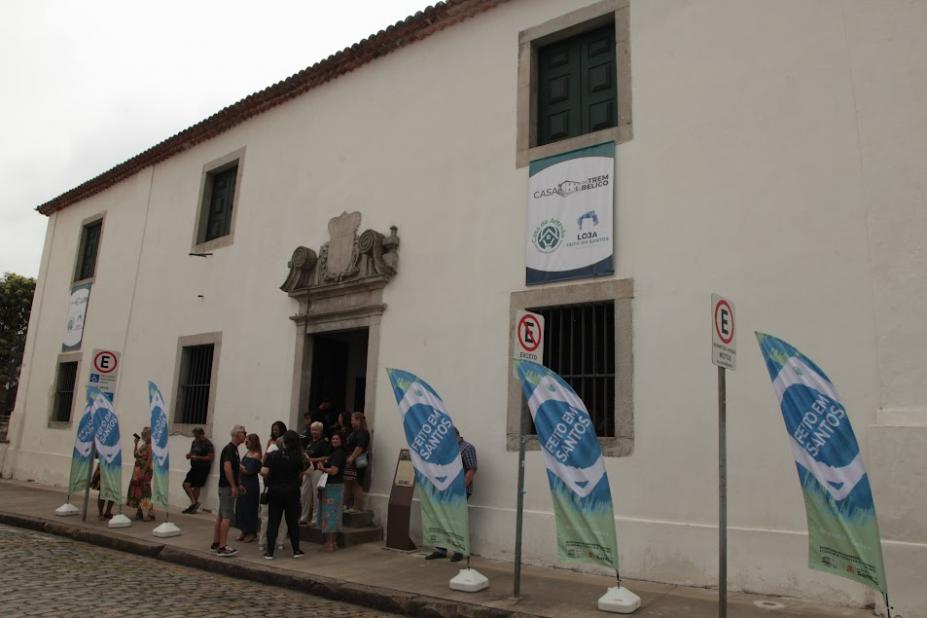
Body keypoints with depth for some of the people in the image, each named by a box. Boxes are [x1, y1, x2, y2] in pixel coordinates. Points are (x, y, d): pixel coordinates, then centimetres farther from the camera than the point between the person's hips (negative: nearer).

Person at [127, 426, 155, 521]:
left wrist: (143, 471, -22)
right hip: (138, 470, 9)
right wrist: (136, 443, 12)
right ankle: (140, 513, 23)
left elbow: (149, 459, -19)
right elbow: (136, 455, 17)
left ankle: (148, 514, -4)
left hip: (145, 470, -9)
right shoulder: (143, 445, 14)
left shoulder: (150, 446, -13)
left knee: (144, 492, -8)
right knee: (138, 491, 13)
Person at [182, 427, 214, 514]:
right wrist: (189, 455, -2)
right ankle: (194, 503, 11)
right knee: (186, 484, 3)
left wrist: (198, 457, -21)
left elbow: (211, 457, -18)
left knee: (196, 487, -3)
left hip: (203, 469, -8)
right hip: (194, 467, 8)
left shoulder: (207, 444, -14)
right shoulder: (194, 442, 10)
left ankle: (194, 505, 9)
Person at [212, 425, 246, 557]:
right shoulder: (229, 449, -16)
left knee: (221, 515, 14)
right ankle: (222, 547, -9)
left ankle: (215, 543, 21)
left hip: (227, 486, 10)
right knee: (227, 516, -10)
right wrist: (233, 486, -23)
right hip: (228, 486, -10)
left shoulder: (233, 449, 15)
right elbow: (227, 468, -25)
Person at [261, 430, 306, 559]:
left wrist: (269, 478, 9)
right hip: (292, 491, 0)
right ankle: (296, 550, 16)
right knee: (292, 521, 10)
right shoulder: (298, 457, -6)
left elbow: (264, 472, -12)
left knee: (273, 521, 7)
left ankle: (269, 551, 8)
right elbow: (300, 474, -4)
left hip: (275, 490, 0)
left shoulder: (273, 455, -7)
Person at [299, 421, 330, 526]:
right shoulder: (310, 442, 17)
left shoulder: (324, 443, -7)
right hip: (307, 470, 8)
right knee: (304, 494, 11)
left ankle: (315, 519, 3)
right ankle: (304, 518, 21)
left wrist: (312, 460, -19)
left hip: (317, 470, -8)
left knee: (316, 495, -4)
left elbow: (326, 458, -16)